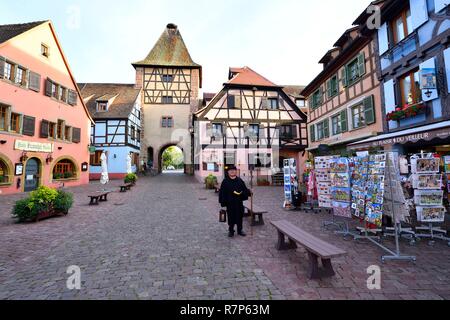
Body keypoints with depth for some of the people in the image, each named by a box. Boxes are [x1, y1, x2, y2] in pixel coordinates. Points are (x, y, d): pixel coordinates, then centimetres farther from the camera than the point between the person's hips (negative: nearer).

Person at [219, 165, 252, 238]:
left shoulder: (240, 180, 4)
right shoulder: (225, 182, -3)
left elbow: (245, 189, 6)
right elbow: (222, 192, -4)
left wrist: (249, 192, -14)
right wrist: (223, 202, -9)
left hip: (239, 202, 2)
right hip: (230, 203, -2)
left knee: (240, 216, 12)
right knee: (231, 217, 6)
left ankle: (240, 230, 29)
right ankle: (231, 231, 23)